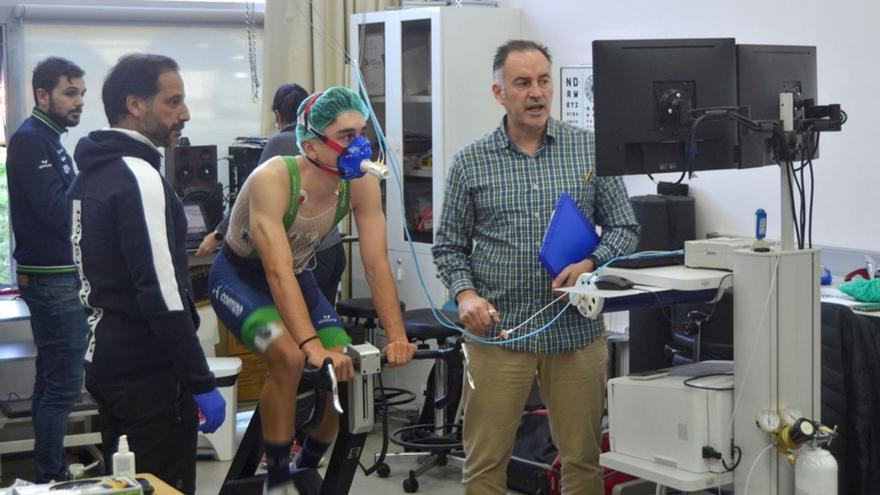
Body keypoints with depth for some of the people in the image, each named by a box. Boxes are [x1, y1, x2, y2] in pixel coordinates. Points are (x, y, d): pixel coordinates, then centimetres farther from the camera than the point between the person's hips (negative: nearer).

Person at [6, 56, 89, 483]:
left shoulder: (46, 139, 16)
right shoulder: (31, 139, -14)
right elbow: (57, 212, -22)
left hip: (55, 276, 10)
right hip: (53, 278, -10)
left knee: (51, 381, 15)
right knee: (62, 386, -8)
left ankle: (49, 473, 22)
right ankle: (51, 478, -2)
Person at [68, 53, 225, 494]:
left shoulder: (91, 173, 11)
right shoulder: (137, 177, -19)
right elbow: (161, 294, -24)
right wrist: (202, 383, -20)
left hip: (104, 363, 10)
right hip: (148, 374, -10)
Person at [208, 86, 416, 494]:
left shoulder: (362, 185, -18)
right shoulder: (273, 180, -34)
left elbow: (377, 265, -19)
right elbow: (278, 273, -41)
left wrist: (397, 337, -29)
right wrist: (313, 345, -50)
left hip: (297, 278, 6)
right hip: (240, 277, -5)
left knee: (348, 371, -8)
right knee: (290, 358, -31)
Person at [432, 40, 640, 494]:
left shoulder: (590, 149, 3)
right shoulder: (470, 162, 2)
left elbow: (625, 228, 6)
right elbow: (449, 247, 7)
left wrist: (592, 264, -13)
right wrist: (464, 293, -11)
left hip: (577, 330, 1)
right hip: (497, 330, -1)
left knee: (583, 457, 8)